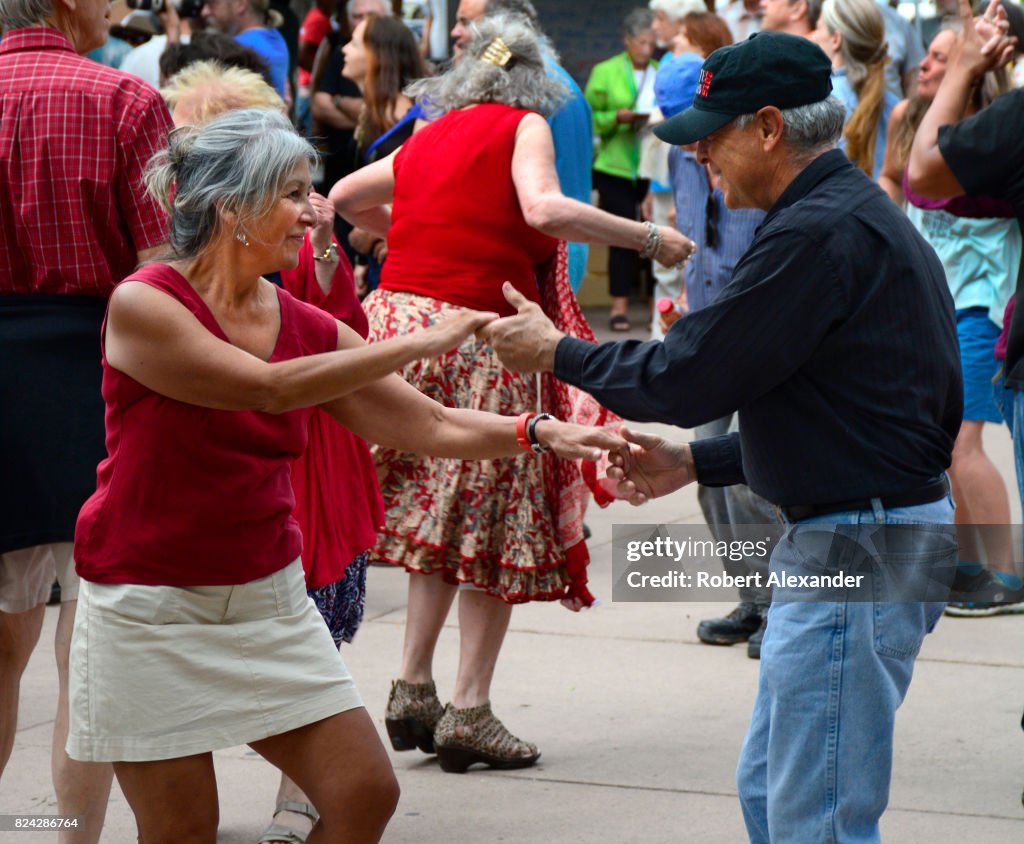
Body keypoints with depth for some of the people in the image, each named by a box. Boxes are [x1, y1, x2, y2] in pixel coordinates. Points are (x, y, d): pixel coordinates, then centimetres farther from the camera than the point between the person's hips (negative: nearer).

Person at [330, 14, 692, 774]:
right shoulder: (525, 126, 0)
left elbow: (343, 198, 30)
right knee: (493, 522, 4)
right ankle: (469, 708, 1)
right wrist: (649, 238, -11)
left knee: (437, 517, 17)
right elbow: (544, 210, -18)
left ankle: (413, 687, 11)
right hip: (477, 335, -6)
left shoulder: (424, 142, 17)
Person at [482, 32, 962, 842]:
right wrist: (693, 462, 21)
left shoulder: (819, 233, -19)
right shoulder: (859, 214, 16)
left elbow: (689, 376, -17)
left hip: (861, 551, -11)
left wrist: (558, 352, -1)